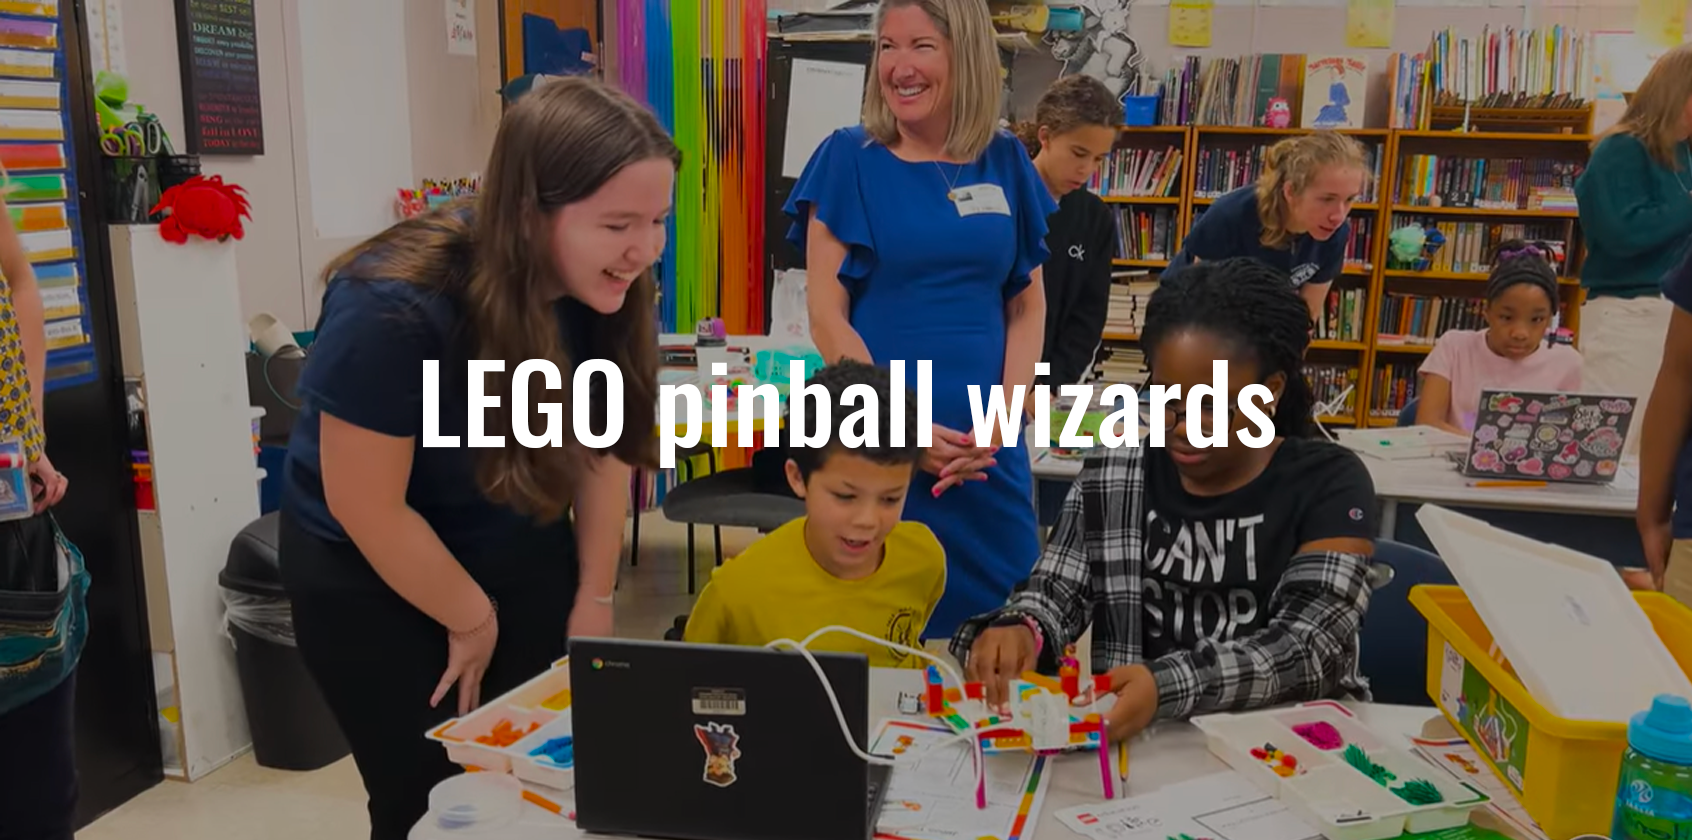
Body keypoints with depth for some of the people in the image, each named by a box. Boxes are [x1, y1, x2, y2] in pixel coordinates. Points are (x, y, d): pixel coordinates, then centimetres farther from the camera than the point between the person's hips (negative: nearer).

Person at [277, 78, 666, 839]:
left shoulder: (605, 290, -15)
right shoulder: (395, 307, -31)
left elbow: (602, 444, -3)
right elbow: (368, 508, -23)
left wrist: (594, 595, 1)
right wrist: (470, 618, -10)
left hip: (523, 559, 5)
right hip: (370, 580, -4)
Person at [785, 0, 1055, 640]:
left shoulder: (1005, 162, 7)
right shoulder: (849, 158, -2)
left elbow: (1027, 305, 9)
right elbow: (826, 315, -6)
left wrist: (1004, 422, -6)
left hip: (988, 451, 3)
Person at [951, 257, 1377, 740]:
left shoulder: (1329, 484, -3)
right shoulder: (1110, 478, 4)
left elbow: (1312, 645, -14)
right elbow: (1053, 596, 0)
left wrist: (1167, 687, -29)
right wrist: (1018, 632, -23)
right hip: (1134, 742, 2)